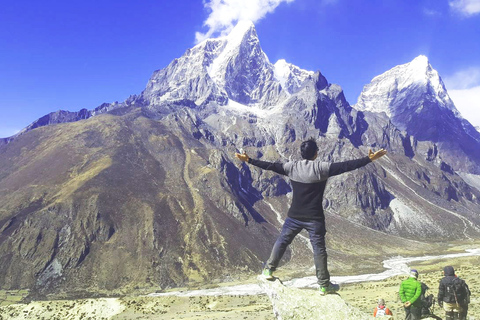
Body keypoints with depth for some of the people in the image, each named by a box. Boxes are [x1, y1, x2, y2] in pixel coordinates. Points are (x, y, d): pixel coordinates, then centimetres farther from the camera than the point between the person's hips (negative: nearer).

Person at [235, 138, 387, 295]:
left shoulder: (292, 167, -3)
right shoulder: (321, 168, -13)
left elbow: (271, 166, 4)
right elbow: (345, 166, -17)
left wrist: (249, 160, 14)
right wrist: (369, 159, -16)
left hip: (294, 216, 3)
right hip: (314, 218, -3)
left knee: (281, 242, 18)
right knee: (319, 249, 4)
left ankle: (269, 270, 27)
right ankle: (324, 285, 11)